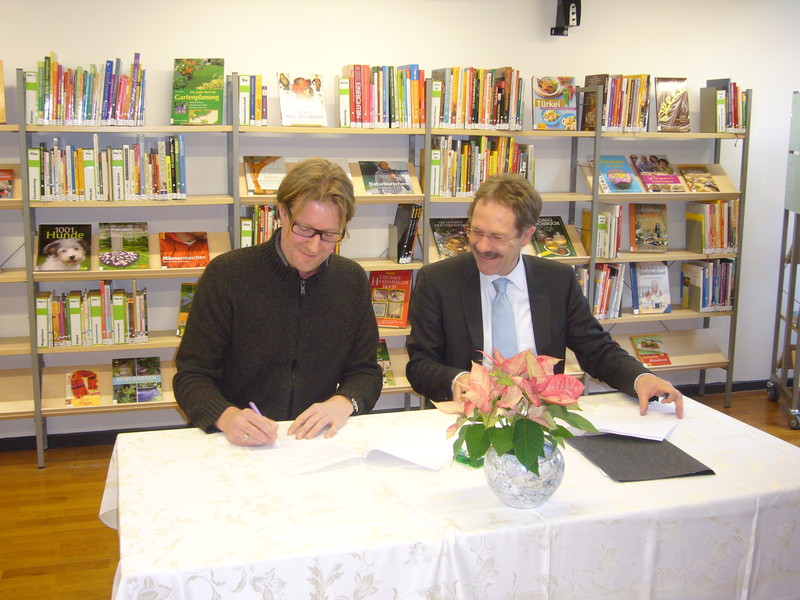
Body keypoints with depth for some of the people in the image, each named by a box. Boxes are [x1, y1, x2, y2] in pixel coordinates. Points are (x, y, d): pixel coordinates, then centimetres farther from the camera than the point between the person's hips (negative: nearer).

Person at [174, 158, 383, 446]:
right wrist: (226, 416, -26)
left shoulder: (353, 280, 6)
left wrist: (344, 402, -12)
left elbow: (366, 371, 10)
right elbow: (191, 376, -5)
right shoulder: (226, 275, -6)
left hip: (319, 446, 4)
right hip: (235, 446, -3)